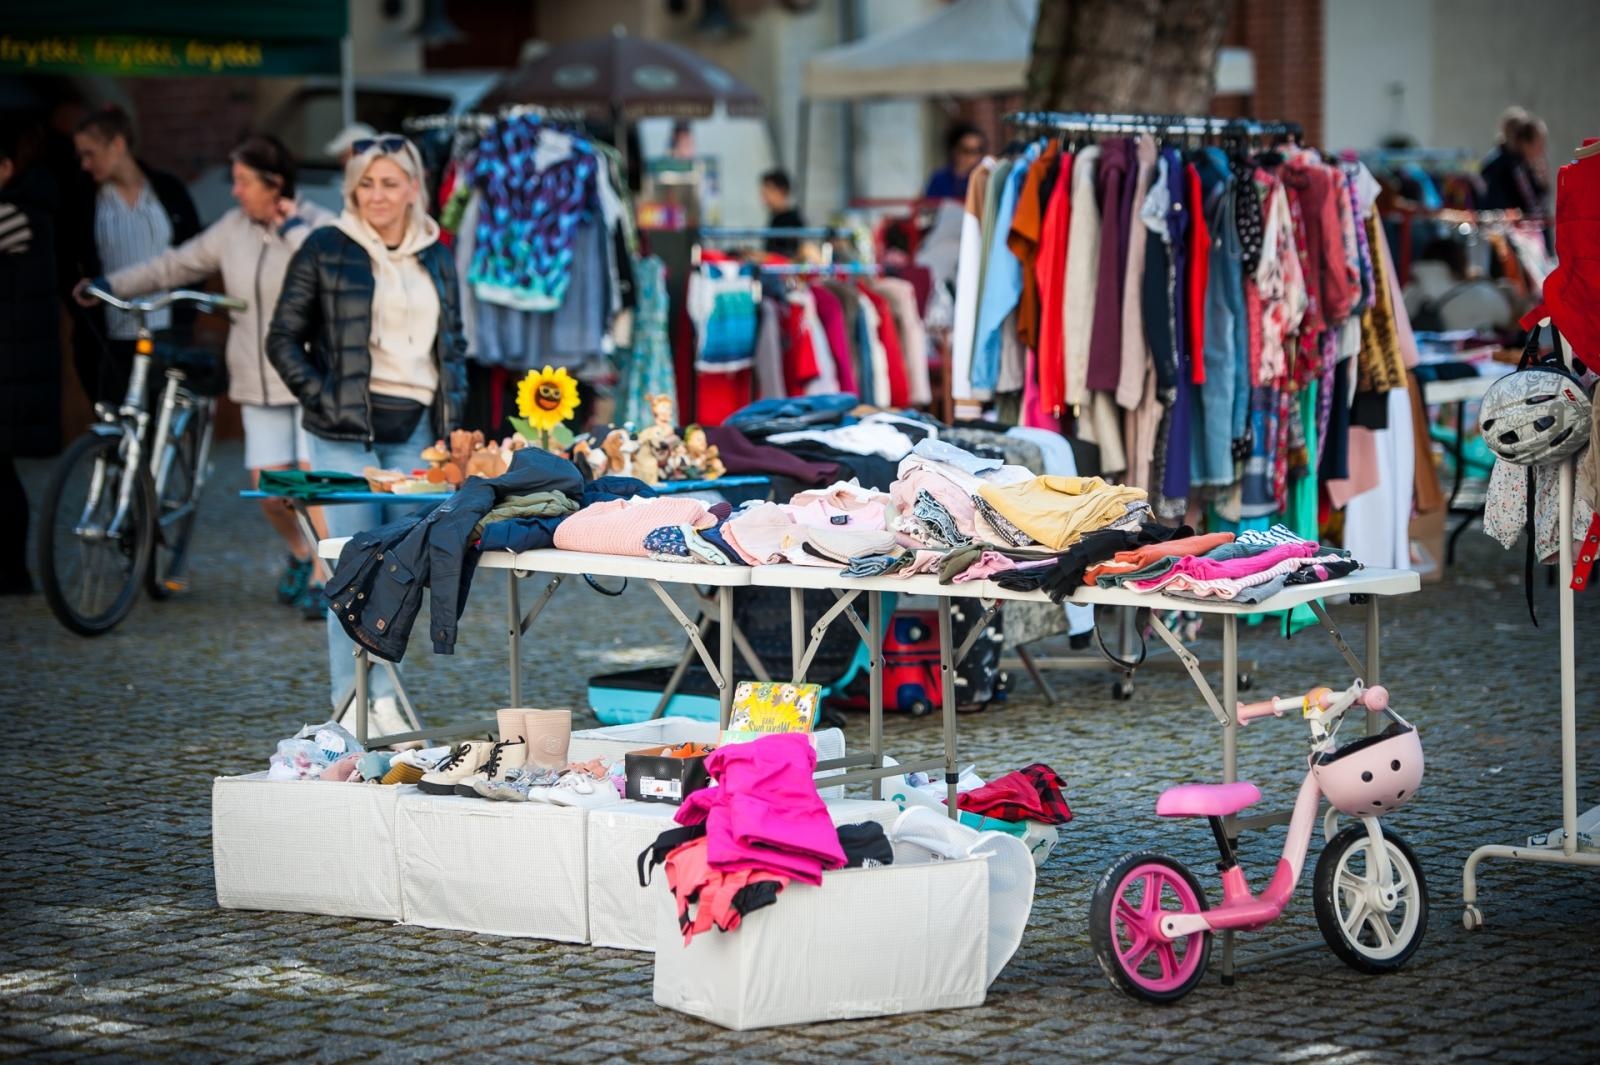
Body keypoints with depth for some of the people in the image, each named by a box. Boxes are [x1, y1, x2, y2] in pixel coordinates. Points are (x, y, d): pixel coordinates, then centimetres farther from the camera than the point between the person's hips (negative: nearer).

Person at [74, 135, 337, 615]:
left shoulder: (321, 225, -9)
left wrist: (294, 229, -22)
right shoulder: (234, 228, 6)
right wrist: (110, 285, 5)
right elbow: (176, 265, 10)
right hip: (260, 382, 5)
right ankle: (300, 554, 29)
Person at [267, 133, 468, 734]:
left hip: (416, 431, 4)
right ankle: (355, 702, -3)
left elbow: (454, 344, 23)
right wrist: (321, 399, -9)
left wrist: (451, 416, 10)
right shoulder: (325, 251, 0)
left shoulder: (437, 259, 14)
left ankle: (381, 696, 12)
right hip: (347, 430, -4)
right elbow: (284, 339, 1)